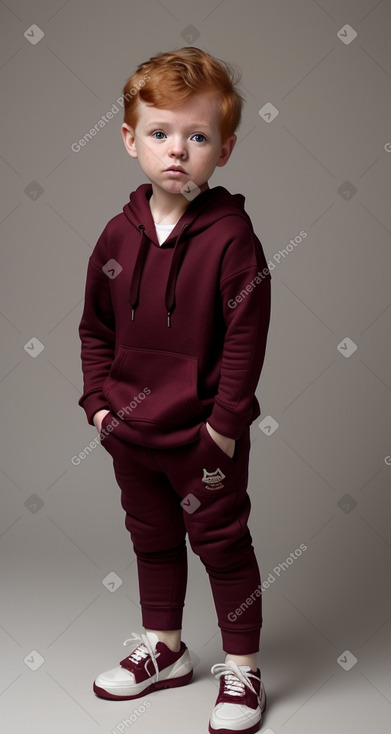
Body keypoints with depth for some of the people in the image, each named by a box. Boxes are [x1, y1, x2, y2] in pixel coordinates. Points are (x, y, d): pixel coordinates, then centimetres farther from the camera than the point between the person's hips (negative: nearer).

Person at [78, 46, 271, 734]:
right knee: (152, 538, 21)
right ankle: (163, 647, 41)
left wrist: (225, 421, -16)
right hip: (132, 430, 6)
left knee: (222, 543, 9)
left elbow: (246, 337, -16)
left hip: (206, 435, -5)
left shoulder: (230, 236, -16)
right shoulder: (119, 234, -1)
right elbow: (95, 327, 8)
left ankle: (241, 667, 26)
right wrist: (99, 400, 1)